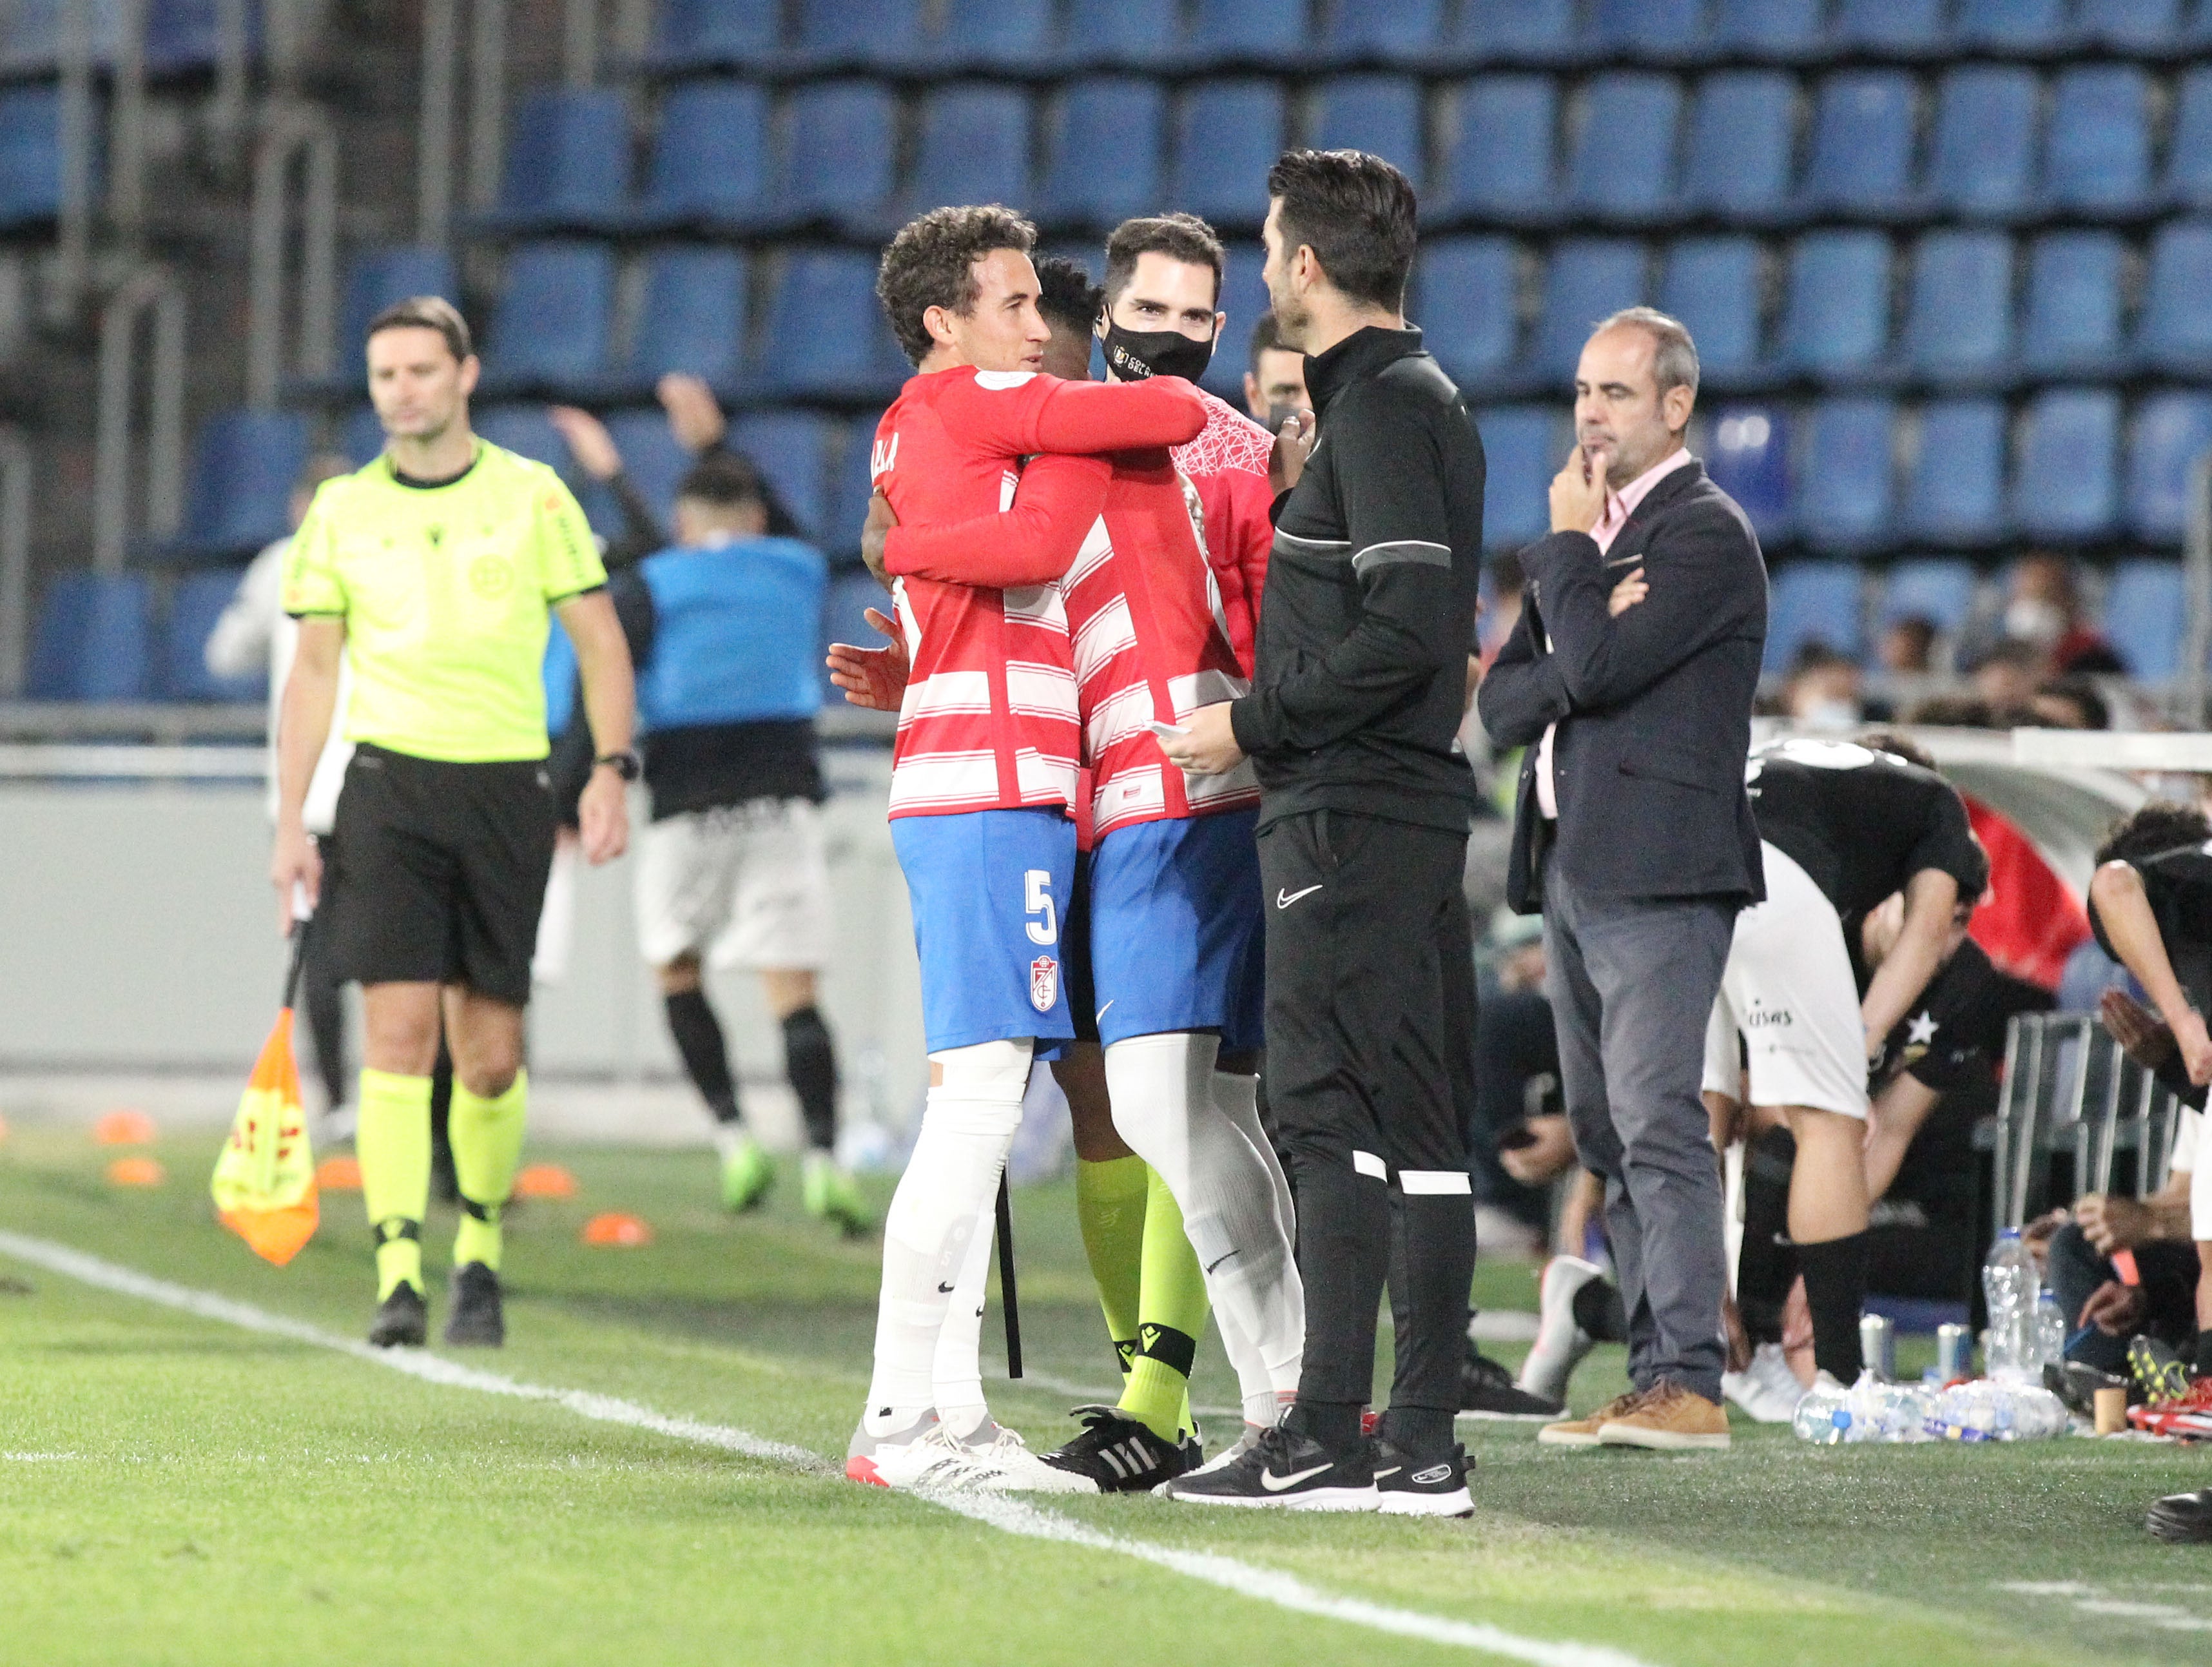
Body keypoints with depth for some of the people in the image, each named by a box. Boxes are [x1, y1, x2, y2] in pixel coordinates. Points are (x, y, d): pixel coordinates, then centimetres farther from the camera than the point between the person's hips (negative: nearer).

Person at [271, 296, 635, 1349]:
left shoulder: (533, 498, 4)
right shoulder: (341, 512, 7)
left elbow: (600, 642, 7)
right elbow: (313, 671, 10)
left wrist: (611, 770, -6)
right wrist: (290, 824, 4)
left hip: (508, 787, 0)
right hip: (389, 786, 0)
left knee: (490, 1056, 3)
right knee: (399, 1032, -12)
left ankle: (480, 1254, 24)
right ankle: (399, 1277, -15)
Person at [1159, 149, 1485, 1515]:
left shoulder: (1380, 408, -12)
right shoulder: (1424, 400, 19)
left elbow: (1405, 630, -20)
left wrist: (1253, 724, -12)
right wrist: (1271, 726, 18)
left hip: (1352, 812, -10)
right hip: (1414, 801, 10)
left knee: (1332, 1110, -9)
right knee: (1417, 1128, 8)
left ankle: (1329, 1437, -10)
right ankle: (1422, 1444, 8)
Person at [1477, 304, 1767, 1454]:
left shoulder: (1705, 534, -6)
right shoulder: (1596, 530, 21)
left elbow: (1595, 665, -17)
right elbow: (1504, 700, 15)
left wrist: (1568, 541, -5)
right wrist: (1567, 682, -5)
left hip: (1658, 871, -9)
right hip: (1571, 866, 9)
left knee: (1658, 1123, -15)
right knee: (1608, 1136, 8)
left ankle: (1689, 1383, -18)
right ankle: (1654, 1378, 9)